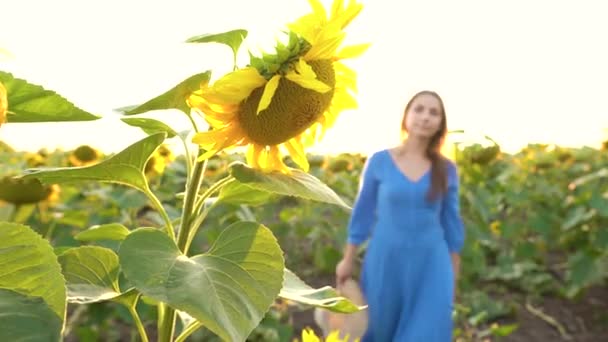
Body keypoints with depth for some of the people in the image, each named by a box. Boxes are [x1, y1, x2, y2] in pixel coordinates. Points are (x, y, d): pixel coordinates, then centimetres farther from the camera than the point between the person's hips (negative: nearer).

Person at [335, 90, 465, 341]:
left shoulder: (446, 169, 0)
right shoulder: (379, 161, -4)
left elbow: (451, 221, 7)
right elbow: (363, 211, 2)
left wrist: (453, 274, 9)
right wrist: (348, 260, 4)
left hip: (430, 264, 1)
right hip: (387, 260, -1)